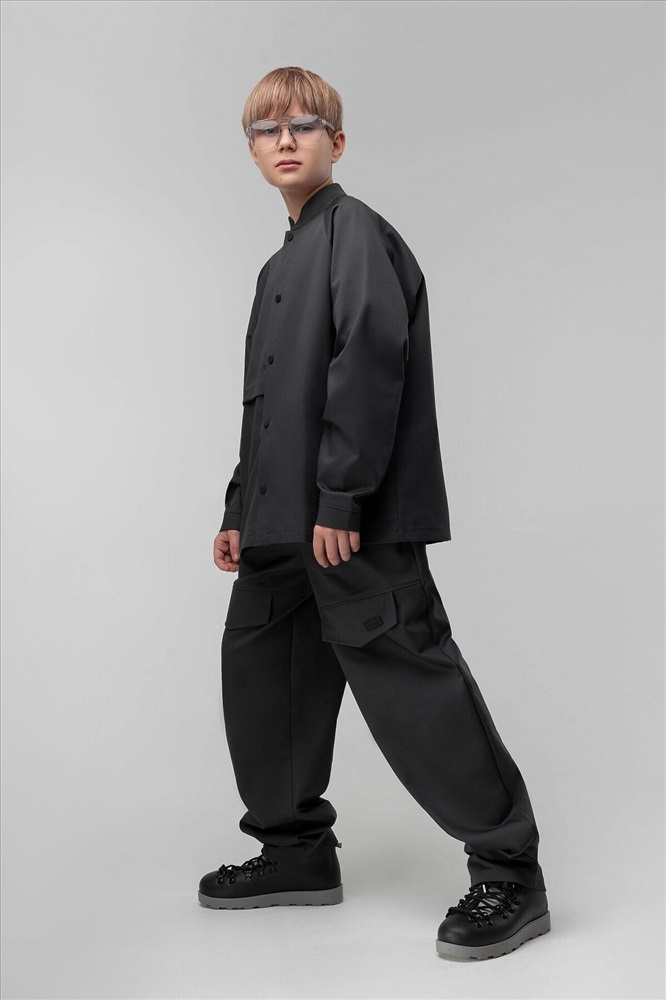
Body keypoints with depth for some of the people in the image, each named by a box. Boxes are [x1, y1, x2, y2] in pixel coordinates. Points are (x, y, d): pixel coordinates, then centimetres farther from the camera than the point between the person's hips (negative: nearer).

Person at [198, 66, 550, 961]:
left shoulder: (354, 229, -5)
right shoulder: (282, 263, 23)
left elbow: (371, 356, -19)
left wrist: (341, 498, -24)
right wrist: (241, 509, 21)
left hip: (354, 520, -10)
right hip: (286, 519, 10)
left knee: (405, 676, -10)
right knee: (260, 668, 14)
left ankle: (509, 871, 1)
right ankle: (297, 852, 29)